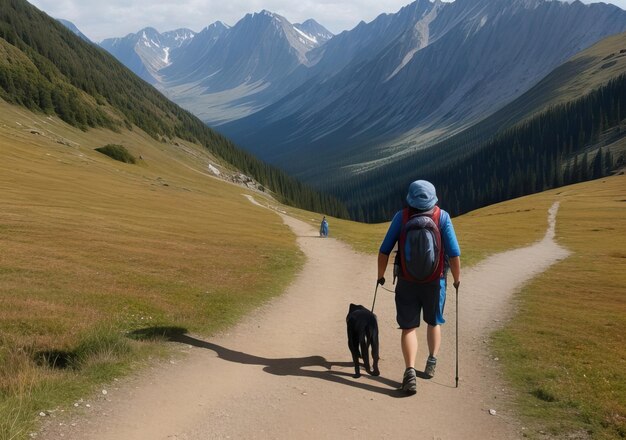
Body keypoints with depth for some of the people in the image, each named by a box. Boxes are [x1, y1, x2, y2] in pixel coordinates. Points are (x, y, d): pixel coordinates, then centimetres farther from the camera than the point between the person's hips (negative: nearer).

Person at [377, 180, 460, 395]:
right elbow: (454, 253, -13)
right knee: (434, 322, 24)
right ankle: (431, 362, 30)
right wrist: (457, 278, 3)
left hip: (407, 282, 0)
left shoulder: (401, 217, -9)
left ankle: (410, 371, -12)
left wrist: (380, 275, 8)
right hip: (434, 282, 1)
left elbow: (384, 250, -7)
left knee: (409, 327, 4)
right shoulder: (442, 217, -11)